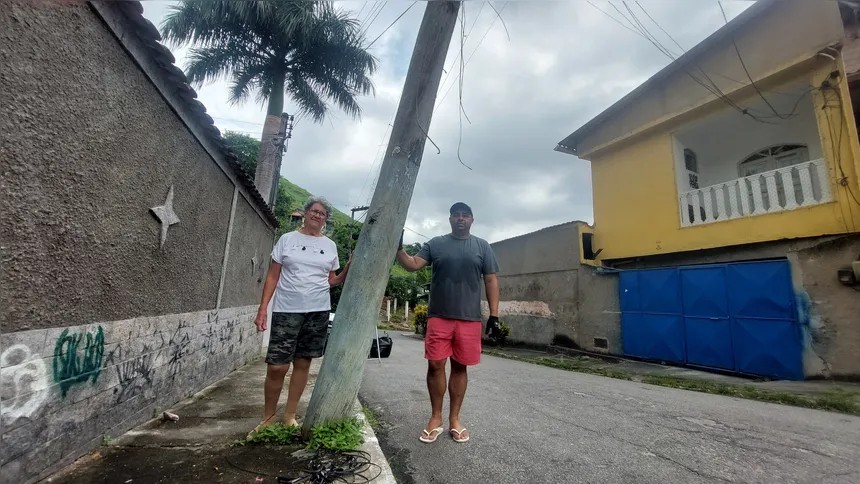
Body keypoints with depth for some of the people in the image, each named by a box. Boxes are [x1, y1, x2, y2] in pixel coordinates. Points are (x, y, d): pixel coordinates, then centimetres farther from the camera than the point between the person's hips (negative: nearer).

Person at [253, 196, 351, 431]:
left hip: (318, 311, 2)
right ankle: (268, 417, 19)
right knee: (277, 366, -3)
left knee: (303, 363, 8)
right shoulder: (287, 239, 4)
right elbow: (272, 276, 3)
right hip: (286, 310, -2)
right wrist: (263, 308, -5)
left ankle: (289, 416, 23)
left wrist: (348, 269, -6)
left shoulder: (330, 246, 9)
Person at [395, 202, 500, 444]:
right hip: (438, 317, 0)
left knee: (460, 367, 9)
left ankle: (455, 418, 24)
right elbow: (412, 265, 0)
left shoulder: (482, 246, 8)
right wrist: (398, 247, -16)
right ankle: (436, 418, 20)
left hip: (469, 319, 0)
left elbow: (491, 281, 6)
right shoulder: (435, 244, 7)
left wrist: (494, 314, 1)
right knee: (435, 365, 2)